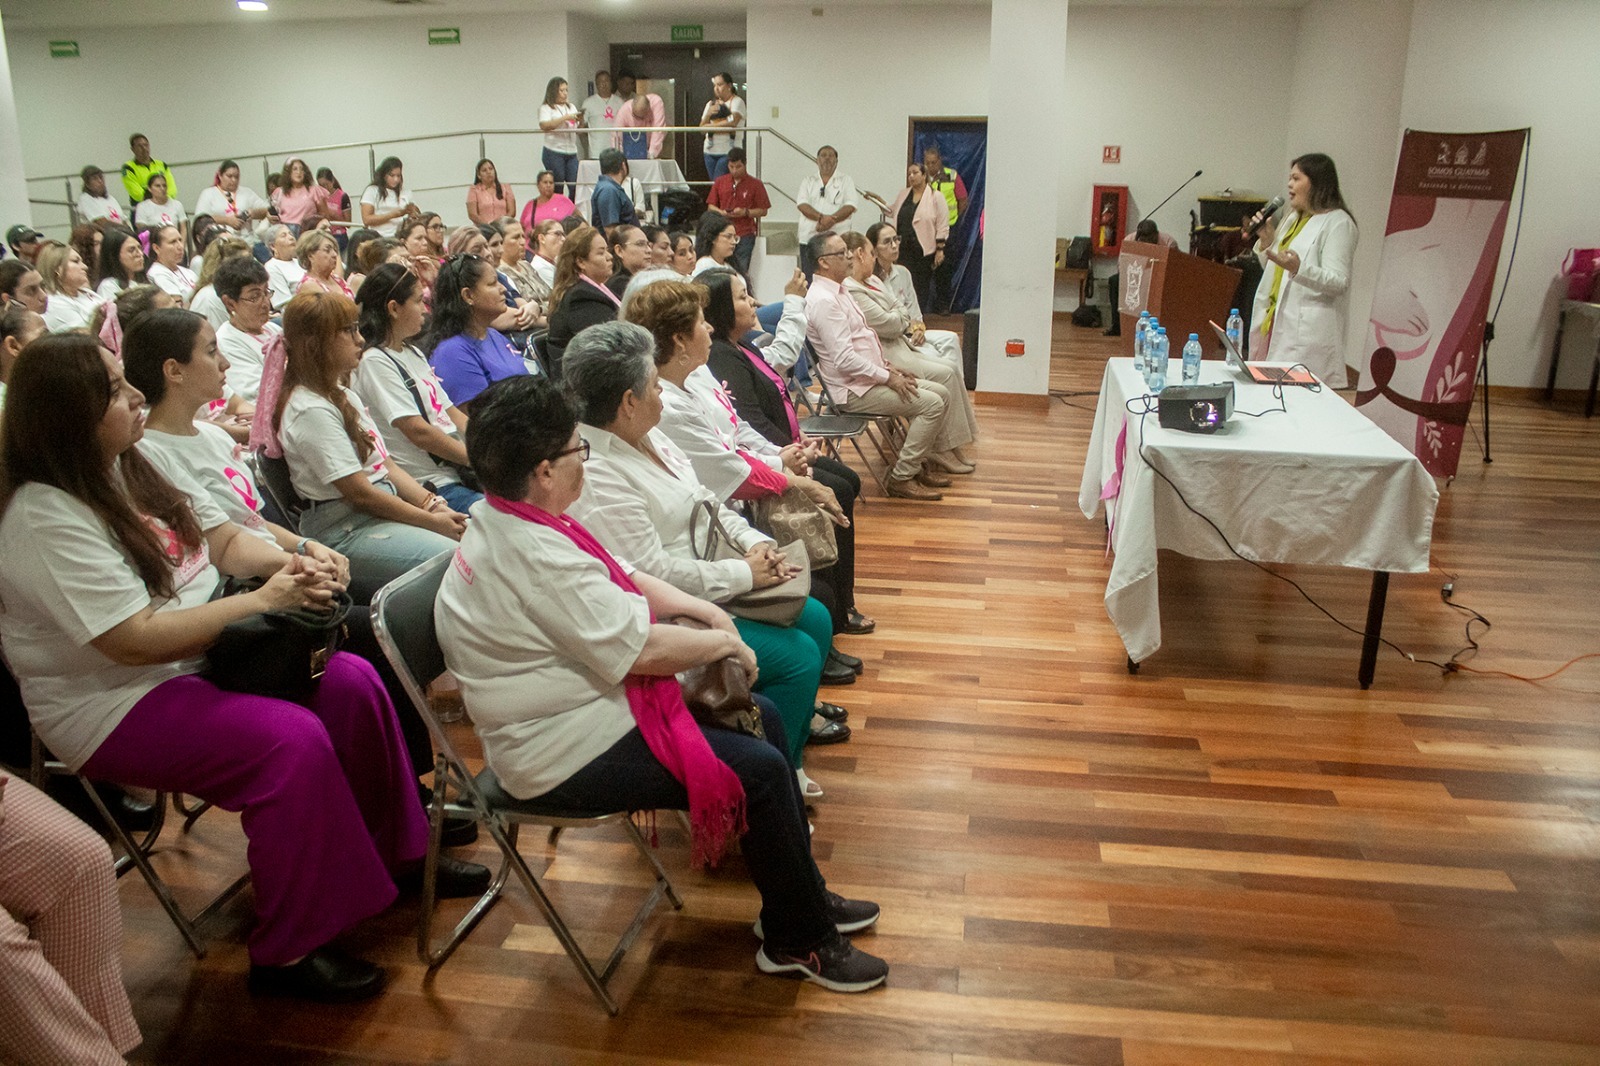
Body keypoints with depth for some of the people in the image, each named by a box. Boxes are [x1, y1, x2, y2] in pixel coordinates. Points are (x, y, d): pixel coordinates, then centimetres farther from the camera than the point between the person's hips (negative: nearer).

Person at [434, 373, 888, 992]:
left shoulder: (510, 520, 4)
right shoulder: (533, 558, -29)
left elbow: (622, 582, 14)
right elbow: (641, 649, -28)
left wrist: (701, 608, 0)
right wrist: (726, 642, -11)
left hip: (589, 700, 11)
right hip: (566, 753, -11)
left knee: (762, 718, 9)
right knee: (760, 770, -13)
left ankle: (802, 892, 21)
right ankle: (800, 941, 7)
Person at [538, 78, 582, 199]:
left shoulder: (571, 107, 19)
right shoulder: (546, 108, 1)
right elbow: (544, 126, -18)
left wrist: (581, 121, -3)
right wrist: (565, 118, -18)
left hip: (572, 152, 5)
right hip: (554, 153, -5)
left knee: (575, 187, -4)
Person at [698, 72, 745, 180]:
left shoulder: (737, 101, -1)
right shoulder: (710, 104, 17)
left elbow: (733, 122, -17)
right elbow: (702, 128, 11)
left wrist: (710, 126, -7)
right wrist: (708, 114, -8)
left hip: (728, 151, -6)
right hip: (710, 151, 6)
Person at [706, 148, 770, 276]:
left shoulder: (755, 184, 2)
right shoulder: (720, 182, 10)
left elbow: (763, 210, 1)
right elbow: (711, 206, 14)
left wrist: (745, 212, -15)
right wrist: (721, 212, -7)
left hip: (745, 236, -2)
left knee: (742, 272, -4)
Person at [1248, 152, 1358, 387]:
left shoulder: (1338, 223, -7)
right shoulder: (1294, 219, 21)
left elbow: (1338, 282, -16)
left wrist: (1299, 268, -31)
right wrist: (1267, 241, 10)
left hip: (1307, 331, -8)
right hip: (1278, 324, 9)